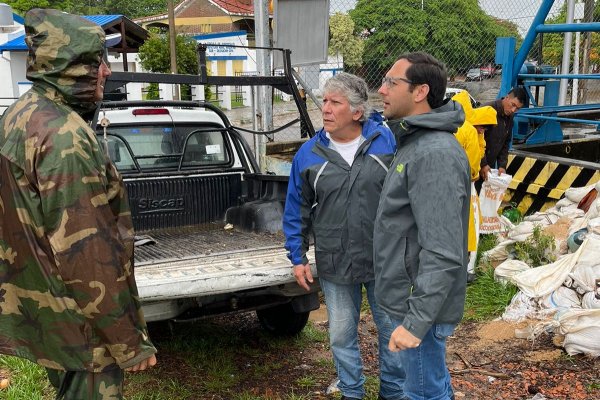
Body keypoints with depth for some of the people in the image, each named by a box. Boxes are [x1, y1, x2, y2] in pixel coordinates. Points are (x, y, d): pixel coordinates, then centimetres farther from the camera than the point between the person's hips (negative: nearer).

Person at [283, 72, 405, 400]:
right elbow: (296, 212, 4)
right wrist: (297, 257, 3)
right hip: (334, 266, 1)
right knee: (341, 336, 15)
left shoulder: (386, 141, -7)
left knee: (392, 332, 14)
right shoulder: (309, 153, -3)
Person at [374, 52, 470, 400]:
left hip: (420, 304, -10)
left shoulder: (436, 154, -24)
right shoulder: (416, 142, 9)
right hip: (409, 296, 10)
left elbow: (443, 254, -28)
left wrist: (416, 321, -26)